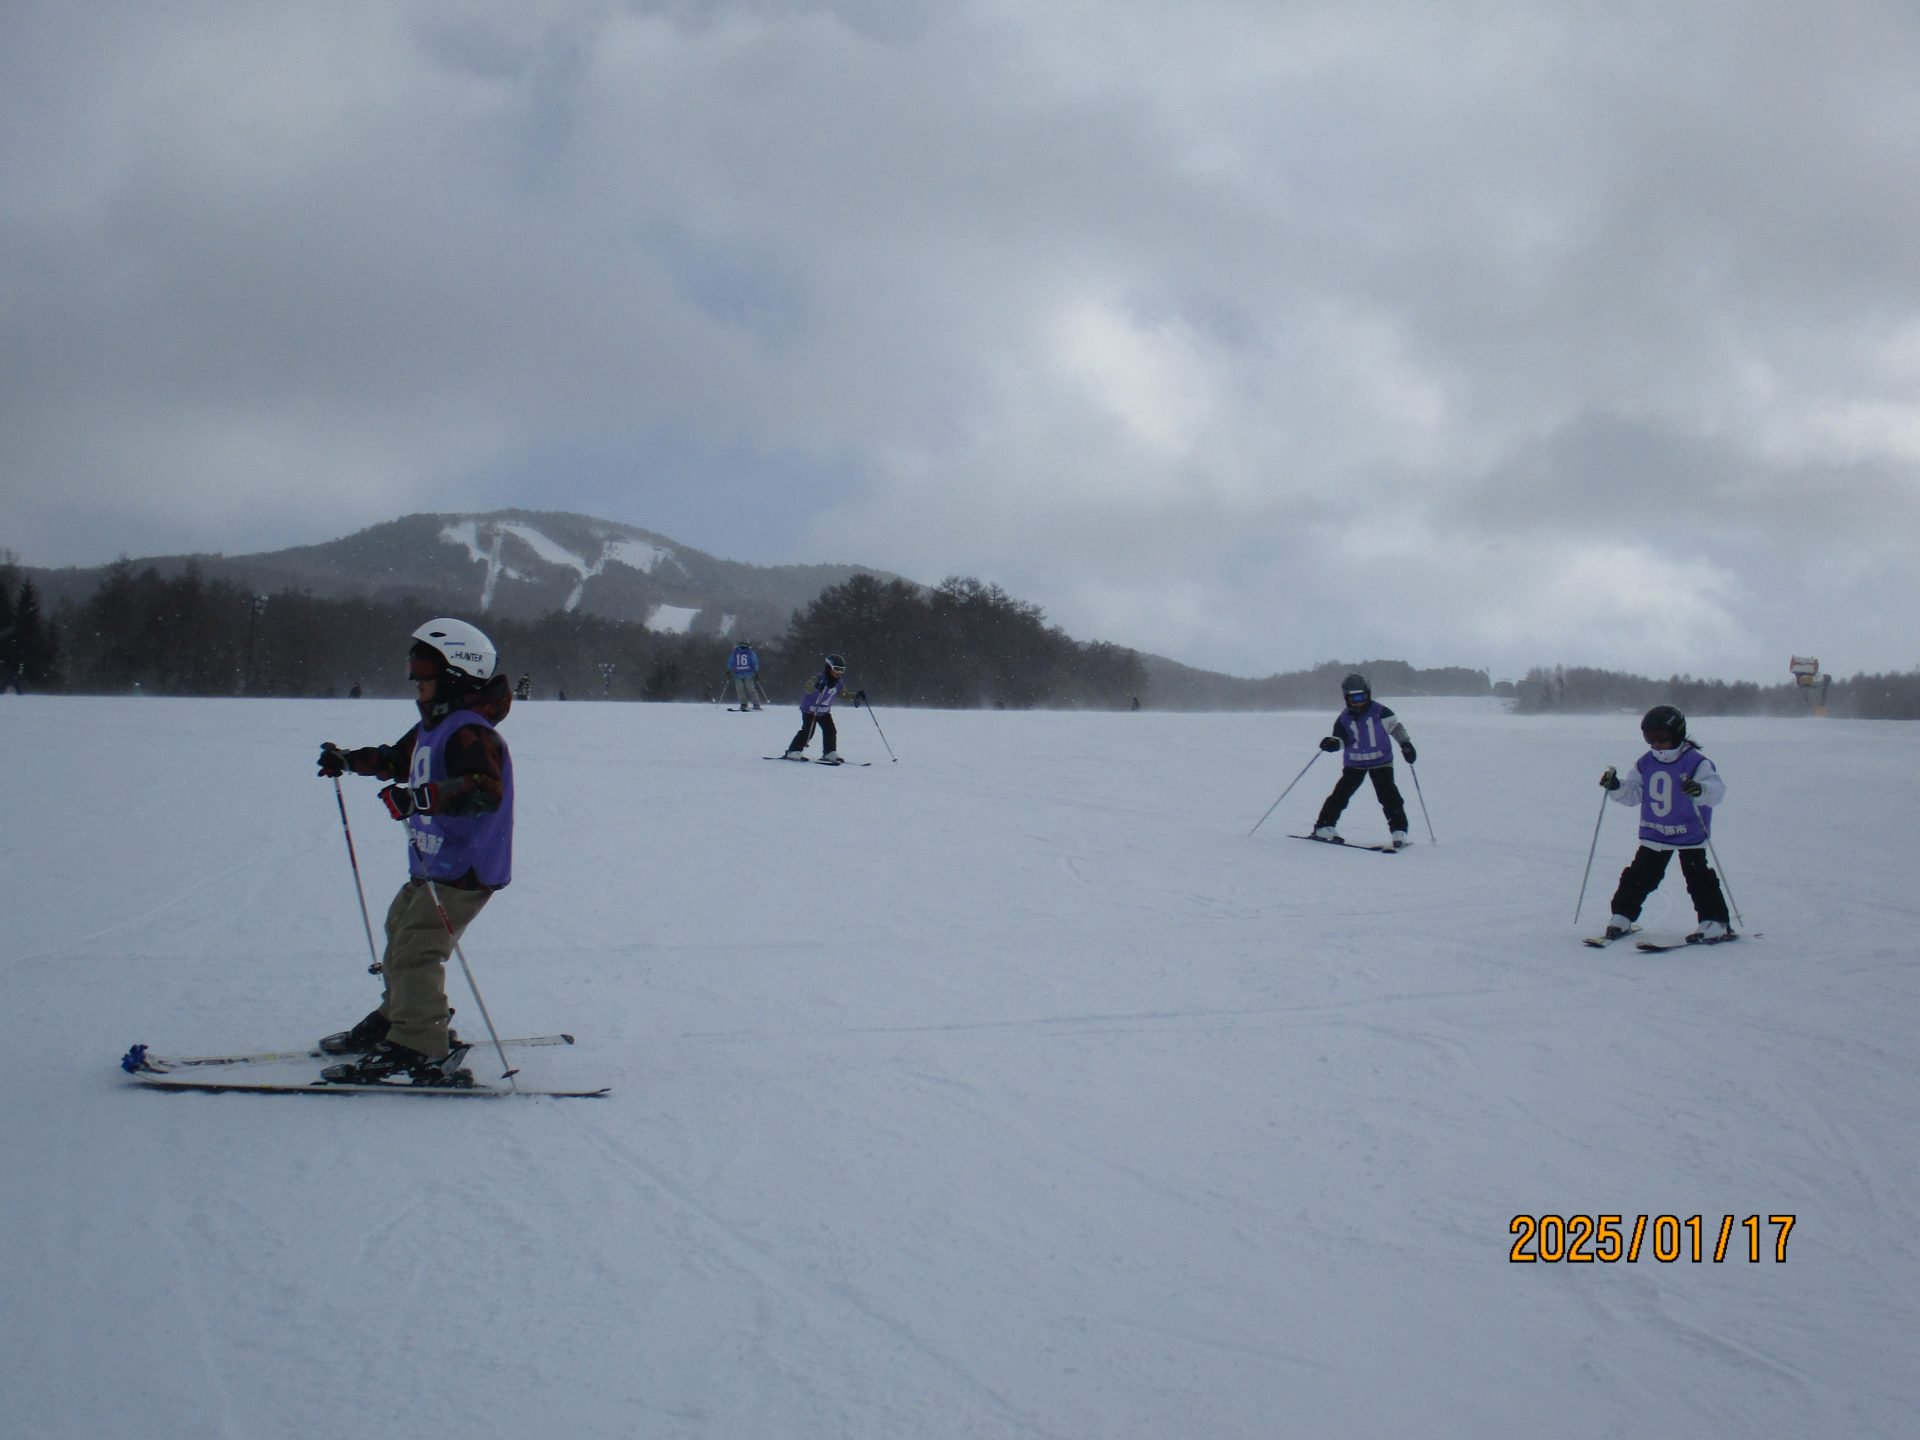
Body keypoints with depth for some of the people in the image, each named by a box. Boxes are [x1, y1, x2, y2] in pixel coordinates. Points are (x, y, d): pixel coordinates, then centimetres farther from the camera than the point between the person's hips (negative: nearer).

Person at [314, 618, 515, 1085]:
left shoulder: (470, 733, -19)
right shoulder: (432, 729, 13)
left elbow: (485, 790, -36)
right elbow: (397, 759, 34)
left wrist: (421, 797, -44)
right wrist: (348, 760, 38)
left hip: (463, 874, -11)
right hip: (431, 870, 11)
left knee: (415, 950, -18)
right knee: (400, 930, 26)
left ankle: (422, 1051, -19)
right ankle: (396, 1017, 44)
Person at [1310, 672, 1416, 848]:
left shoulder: (1379, 711, -11)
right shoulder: (1344, 718, -4)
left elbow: (1395, 726, -2)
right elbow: (1340, 739, -2)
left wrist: (1406, 744, -6)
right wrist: (1331, 743, -23)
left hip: (1380, 761, -1)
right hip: (1354, 763, 2)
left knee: (1389, 795, -11)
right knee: (1341, 793, -5)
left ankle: (1399, 832, -7)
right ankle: (1323, 827, 4)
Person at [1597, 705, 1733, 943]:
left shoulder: (1696, 762, -14)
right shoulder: (1645, 764, 3)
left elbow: (1716, 789, -24)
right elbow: (1632, 793, 10)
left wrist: (1700, 790, -46)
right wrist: (1615, 786, -10)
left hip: (1690, 835, -5)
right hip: (1653, 835, 5)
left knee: (1699, 879, -6)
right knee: (1639, 876, 6)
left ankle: (1716, 923, 2)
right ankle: (1621, 918, 17)